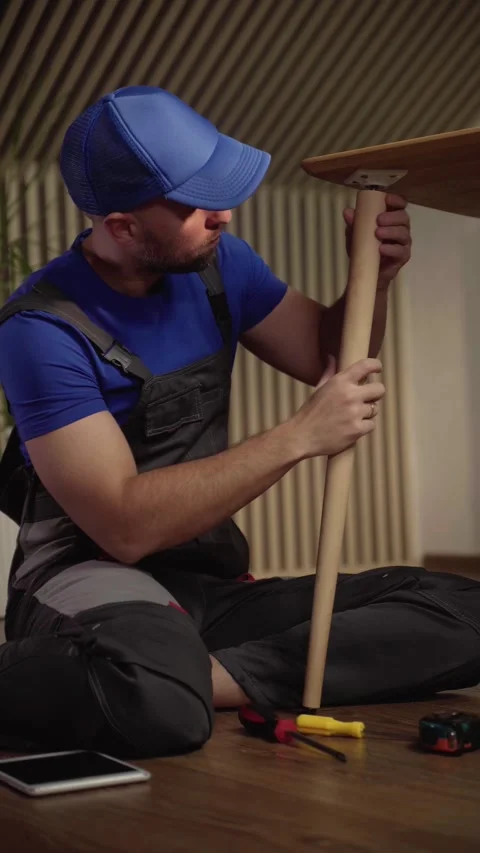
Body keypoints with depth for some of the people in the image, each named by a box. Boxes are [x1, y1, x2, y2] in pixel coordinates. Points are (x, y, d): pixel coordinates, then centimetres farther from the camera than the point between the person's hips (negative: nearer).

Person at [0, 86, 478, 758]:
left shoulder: (218, 263, 4)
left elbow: (326, 357, 19)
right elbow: (125, 527, -22)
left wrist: (374, 276, -2)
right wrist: (300, 436, -22)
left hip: (214, 586, 8)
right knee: (156, 698, -45)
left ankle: (200, 676, -25)